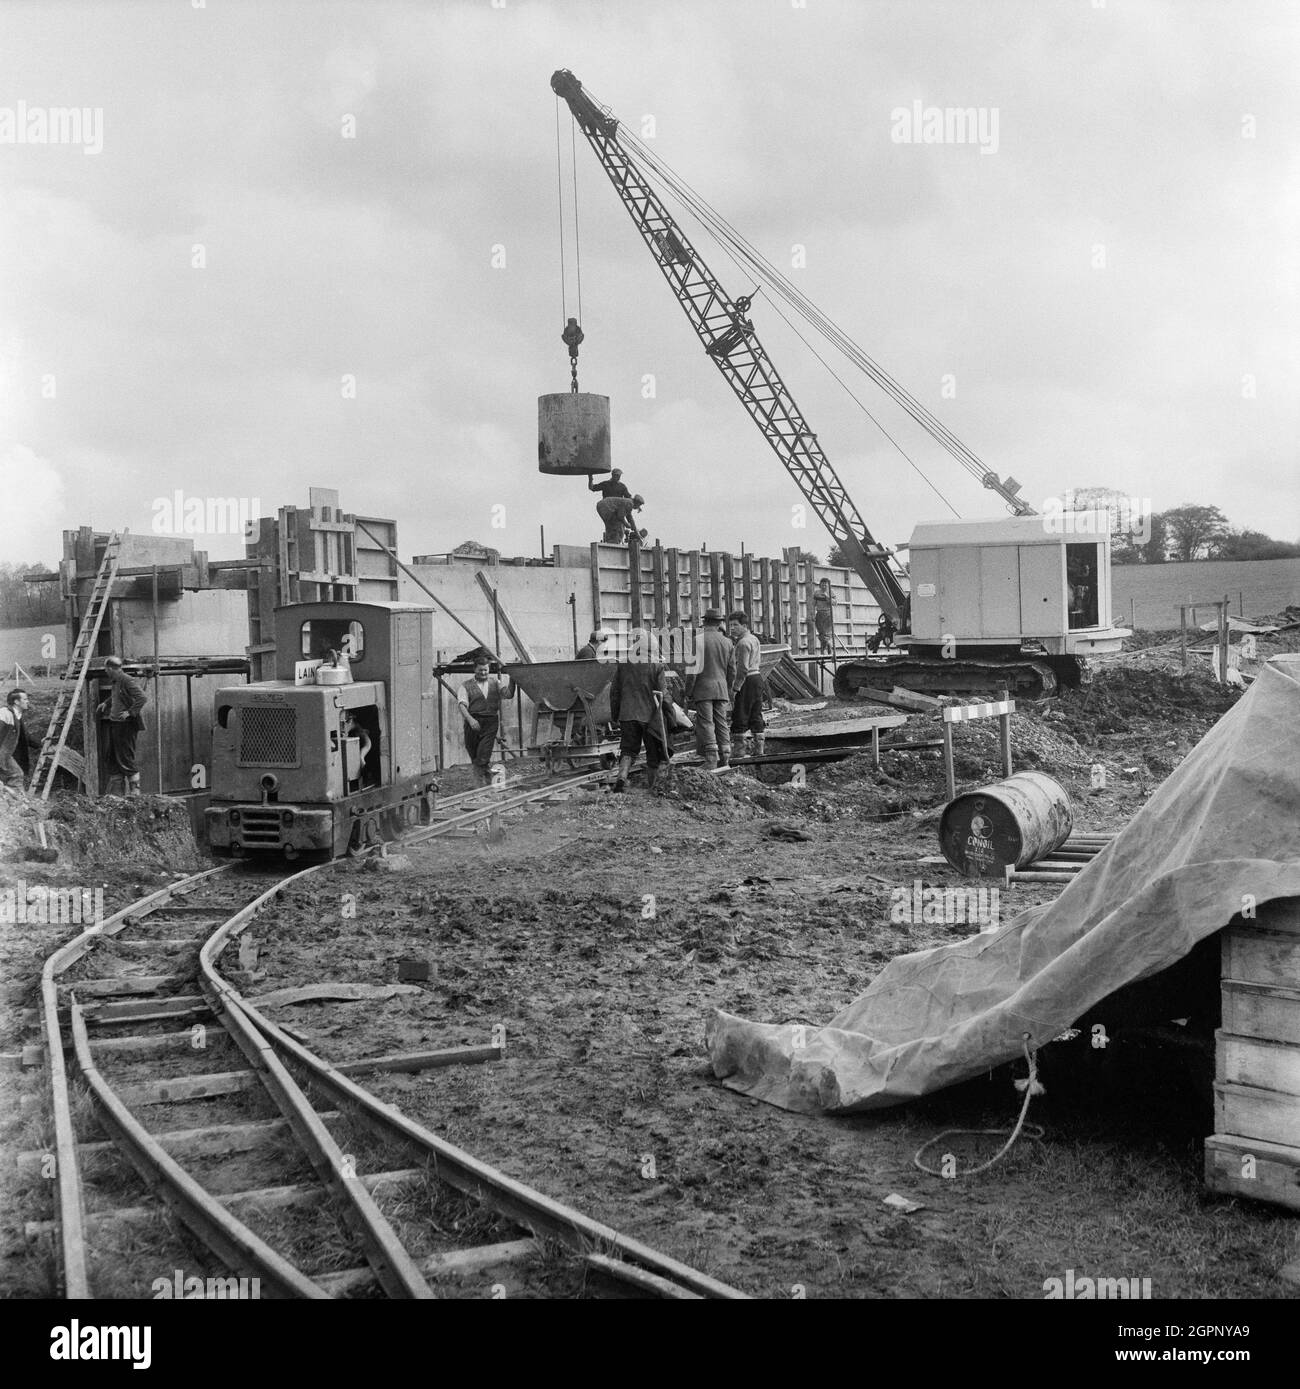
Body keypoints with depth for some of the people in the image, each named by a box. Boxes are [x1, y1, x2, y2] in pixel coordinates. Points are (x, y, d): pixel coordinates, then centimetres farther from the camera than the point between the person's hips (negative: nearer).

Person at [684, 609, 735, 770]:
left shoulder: (698, 640, -8)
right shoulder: (727, 642, 8)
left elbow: (693, 668, -12)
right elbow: (732, 670, 12)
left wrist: (688, 692, -5)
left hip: (703, 689, -5)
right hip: (722, 689, 5)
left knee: (706, 724, -4)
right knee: (722, 723, 10)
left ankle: (711, 760, -9)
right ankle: (725, 758, 10)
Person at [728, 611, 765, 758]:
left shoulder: (743, 642, -14)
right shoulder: (754, 639, 16)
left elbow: (743, 669, -21)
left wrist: (735, 688, -20)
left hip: (747, 681, -10)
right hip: (758, 678, 10)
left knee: (740, 716, -4)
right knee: (756, 715, 11)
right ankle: (759, 748, 12)